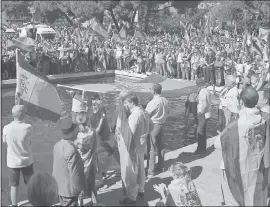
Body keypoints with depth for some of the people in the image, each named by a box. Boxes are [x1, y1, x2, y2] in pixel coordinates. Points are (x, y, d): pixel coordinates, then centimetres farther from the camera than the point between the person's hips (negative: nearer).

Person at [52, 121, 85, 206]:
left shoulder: (57, 145, -1)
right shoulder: (71, 150, -27)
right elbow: (74, 174, -24)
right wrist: (79, 190, -13)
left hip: (60, 187, 8)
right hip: (69, 191, -8)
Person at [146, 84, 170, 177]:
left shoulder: (153, 102, -22)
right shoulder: (165, 101, -1)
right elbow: (168, 112, 12)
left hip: (153, 125, -7)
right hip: (162, 125, 7)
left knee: (151, 149, 0)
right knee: (160, 147, 19)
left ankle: (151, 171, 5)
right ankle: (160, 166, 33)